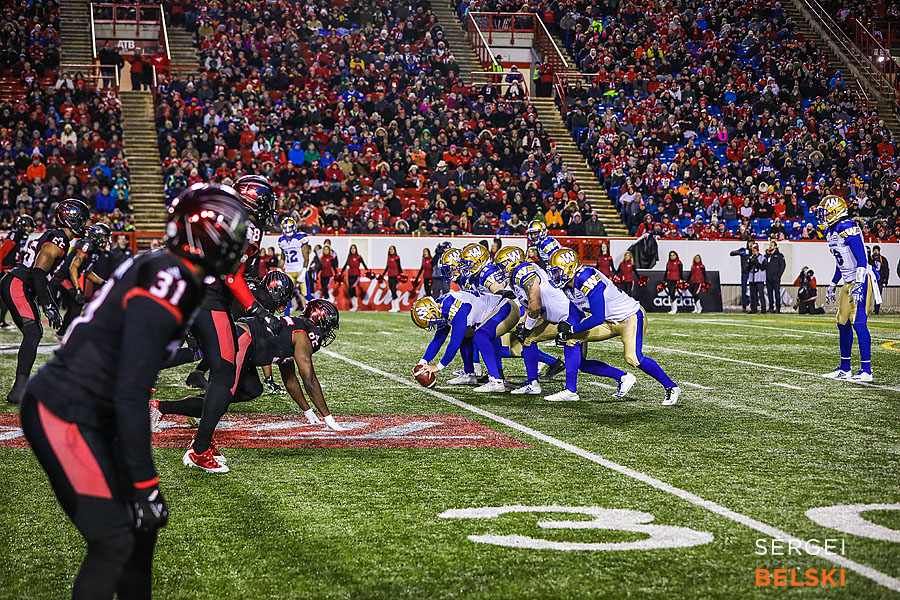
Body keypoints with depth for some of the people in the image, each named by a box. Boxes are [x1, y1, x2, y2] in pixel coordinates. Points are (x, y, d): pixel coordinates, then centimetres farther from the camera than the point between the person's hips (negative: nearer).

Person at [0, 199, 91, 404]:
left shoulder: (55, 237, 18)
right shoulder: (58, 241, -14)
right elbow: (38, 273, -23)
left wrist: (51, 303, 30)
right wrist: (48, 307, -24)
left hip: (19, 287, 11)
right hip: (17, 286, -11)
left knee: (35, 334, 14)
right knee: (32, 334, -19)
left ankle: (21, 388, 18)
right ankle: (19, 391, -27)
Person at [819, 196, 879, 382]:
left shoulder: (848, 229, -17)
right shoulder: (831, 232, 13)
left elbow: (862, 258, -21)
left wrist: (859, 286, -26)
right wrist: (832, 285, 27)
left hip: (861, 281, -10)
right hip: (848, 282, 10)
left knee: (859, 323, -12)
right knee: (843, 324, 12)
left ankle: (866, 370, -9)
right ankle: (845, 369, 21)